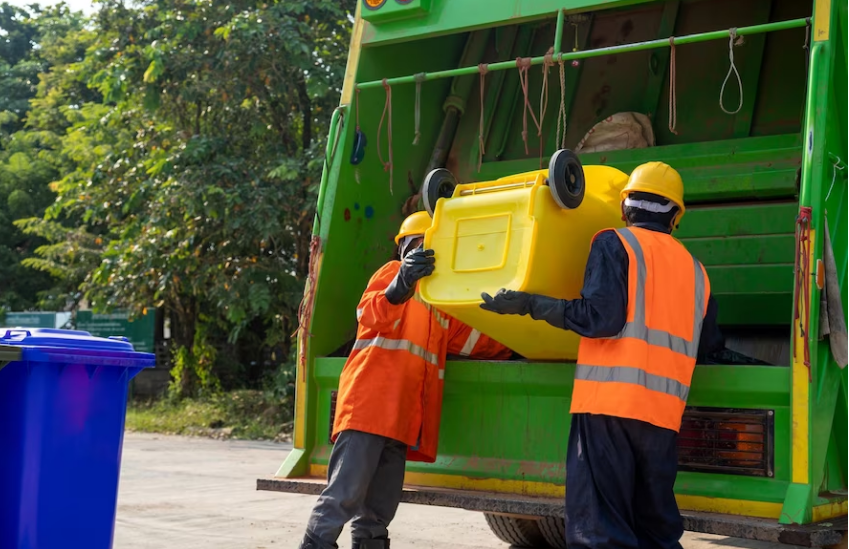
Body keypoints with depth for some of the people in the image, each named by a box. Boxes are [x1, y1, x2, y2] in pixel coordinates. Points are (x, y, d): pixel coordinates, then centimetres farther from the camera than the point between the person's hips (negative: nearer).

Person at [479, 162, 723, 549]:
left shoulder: (615, 244, 2)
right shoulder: (695, 270, 19)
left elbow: (600, 317, -11)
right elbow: (708, 345, 25)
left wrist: (529, 304, -4)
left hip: (610, 401, -6)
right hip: (664, 412, 6)